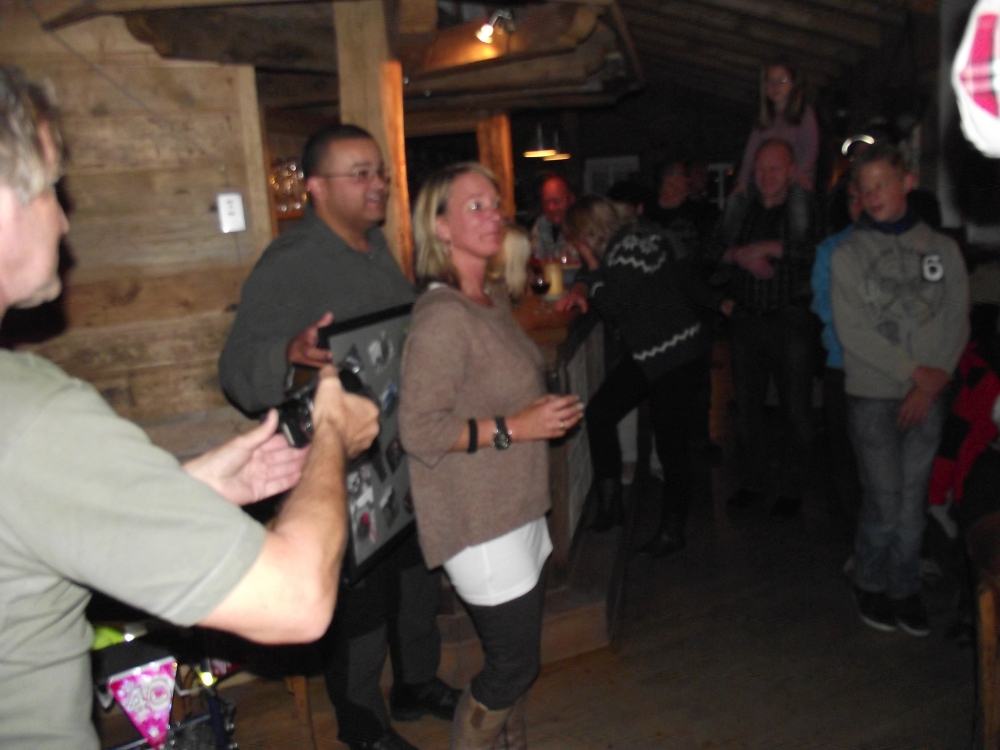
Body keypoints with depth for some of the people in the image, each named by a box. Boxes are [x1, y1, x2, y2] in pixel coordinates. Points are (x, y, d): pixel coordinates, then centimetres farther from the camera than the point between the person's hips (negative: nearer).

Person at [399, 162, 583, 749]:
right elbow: (419, 431, -25)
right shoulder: (441, 316, -20)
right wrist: (514, 427, -24)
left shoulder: (496, 302, 9)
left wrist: (549, 412, 11)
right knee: (514, 663, 3)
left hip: (517, 508, 9)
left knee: (517, 657, 20)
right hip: (479, 522, -9)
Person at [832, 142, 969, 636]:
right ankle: (870, 585, 19)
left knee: (913, 499, 7)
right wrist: (914, 370, -11)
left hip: (928, 395, 3)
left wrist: (934, 380, -9)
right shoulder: (849, 254, 0)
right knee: (885, 501, -2)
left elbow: (957, 321, 3)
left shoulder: (941, 249, 8)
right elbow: (852, 331, -7)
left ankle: (904, 589, 23)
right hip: (873, 394, -2)